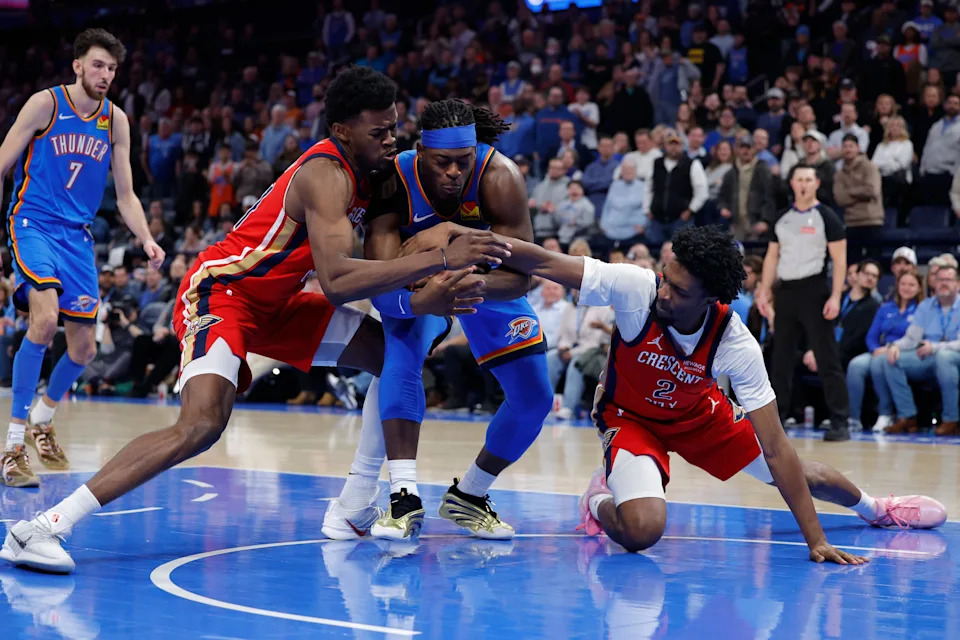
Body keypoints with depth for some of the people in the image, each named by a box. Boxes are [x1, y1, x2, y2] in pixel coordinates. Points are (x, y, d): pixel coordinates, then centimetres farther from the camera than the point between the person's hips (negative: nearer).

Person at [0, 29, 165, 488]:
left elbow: (125, 194, 10)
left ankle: (42, 418, 37)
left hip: (78, 235, 5)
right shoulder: (45, 104, -7)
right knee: (45, 318, -28)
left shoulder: (116, 120, 6)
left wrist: (146, 240, -5)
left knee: (84, 349, 5)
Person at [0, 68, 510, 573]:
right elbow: (336, 281, -38)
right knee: (202, 422, -32)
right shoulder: (327, 175, -24)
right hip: (218, 292, -10)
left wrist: (422, 298, -14)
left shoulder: (368, 171, 4)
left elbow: (379, 263, 8)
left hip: (273, 303, 10)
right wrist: (440, 259, -38)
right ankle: (44, 527, -28)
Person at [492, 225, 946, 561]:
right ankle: (600, 501, 6)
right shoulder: (634, 288, -36)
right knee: (641, 530, -31)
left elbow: (777, 450, -28)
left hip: (700, 414, 2)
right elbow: (543, 263, -35)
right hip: (630, 417, -2)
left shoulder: (737, 347, -31)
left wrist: (816, 542, -29)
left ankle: (874, 507, 47)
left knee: (804, 477, 12)